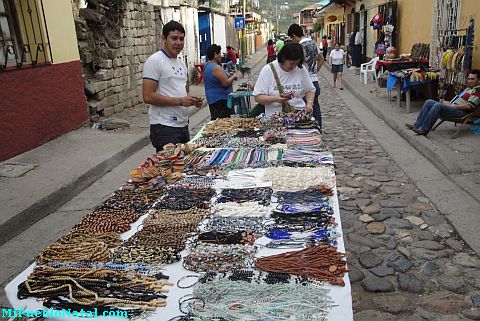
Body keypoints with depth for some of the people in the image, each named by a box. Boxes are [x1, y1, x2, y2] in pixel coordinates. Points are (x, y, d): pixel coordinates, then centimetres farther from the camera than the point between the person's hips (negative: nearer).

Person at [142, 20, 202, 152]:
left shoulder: (181, 64, 17)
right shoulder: (154, 61, -10)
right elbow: (148, 96, -17)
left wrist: (192, 100, 3)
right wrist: (180, 101, -19)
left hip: (183, 125, 8)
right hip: (164, 128, -8)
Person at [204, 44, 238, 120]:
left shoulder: (207, 65, 13)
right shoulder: (216, 68, -20)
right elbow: (225, 83, -24)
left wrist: (229, 77, 17)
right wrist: (233, 77, -7)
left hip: (212, 99, 11)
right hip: (220, 99, -11)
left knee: (215, 119, 14)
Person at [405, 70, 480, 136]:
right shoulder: (468, 89, 27)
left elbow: (469, 106, -15)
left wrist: (451, 105, -14)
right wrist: (446, 102, 12)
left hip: (460, 111, -10)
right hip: (452, 107, 10)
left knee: (438, 105, -34)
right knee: (429, 102, -1)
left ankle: (424, 129, -33)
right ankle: (417, 125, -8)